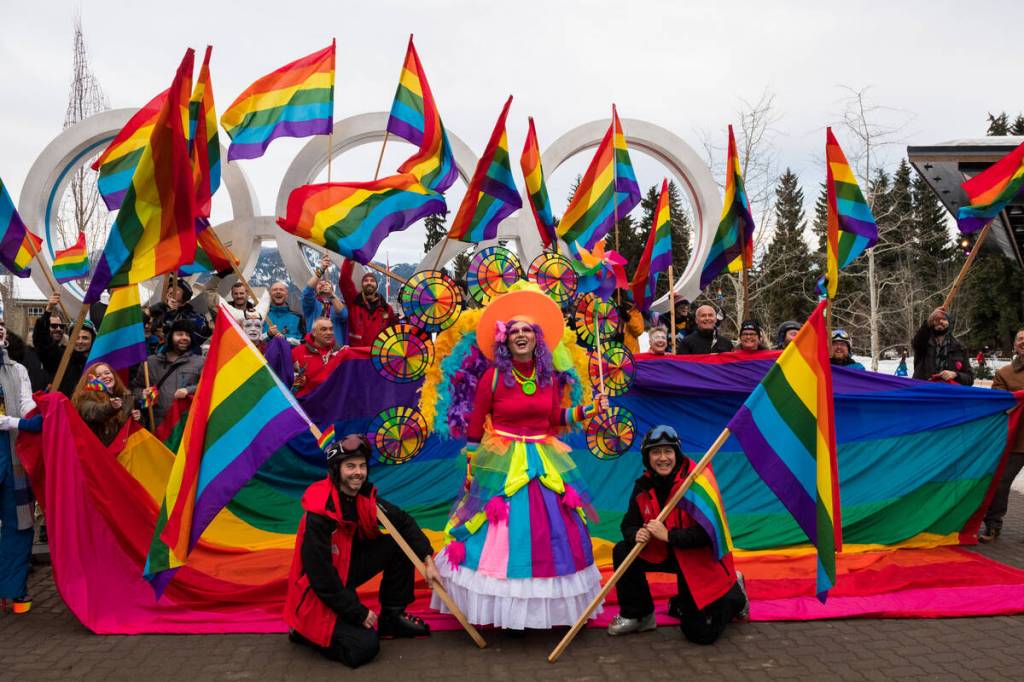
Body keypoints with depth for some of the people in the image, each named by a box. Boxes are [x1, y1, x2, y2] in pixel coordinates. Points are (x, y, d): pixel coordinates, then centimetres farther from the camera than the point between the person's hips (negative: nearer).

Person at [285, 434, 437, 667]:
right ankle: (304, 630, 5)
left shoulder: (364, 497, -7)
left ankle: (392, 616, 9)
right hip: (318, 593, -7)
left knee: (400, 543, -6)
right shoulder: (319, 514, -28)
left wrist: (428, 560, -7)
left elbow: (403, 522, 3)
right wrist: (359, 613, -19)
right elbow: (320, 574, -26)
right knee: (365, 646, -20)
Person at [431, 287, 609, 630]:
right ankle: (498, 606, 15)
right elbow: (475, 425, -3)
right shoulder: (493, 375, -8)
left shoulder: (549, 377, 5)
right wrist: (470, 470, -1)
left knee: (550, 534, 9)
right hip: (500, 465, -4)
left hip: (544, 464, 5)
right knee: (498, 536, -1)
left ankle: (546, 605, 26)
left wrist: (589, 410, 5)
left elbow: (555, 419, 13)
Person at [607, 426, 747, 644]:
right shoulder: (644, 486, -6)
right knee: (623, 552, -15)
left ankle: (734, 595, 26)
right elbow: (629, 524, -2)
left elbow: (709, 532, -28)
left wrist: (668, 535, -35)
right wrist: (636, 534, -26)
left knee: (700, 634, -5)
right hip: (665, 552, 5)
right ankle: (638, 615, 4)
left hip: (703, 559, -5)